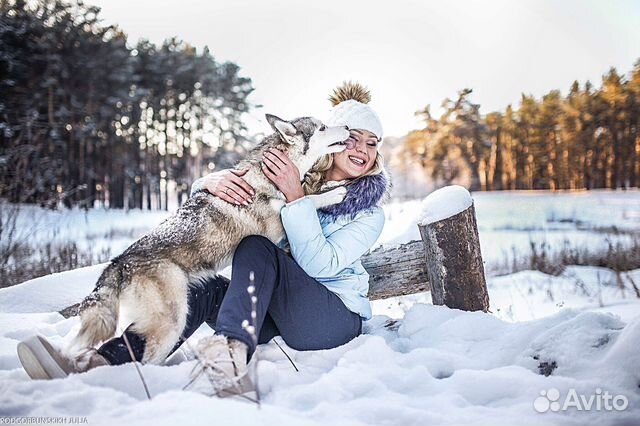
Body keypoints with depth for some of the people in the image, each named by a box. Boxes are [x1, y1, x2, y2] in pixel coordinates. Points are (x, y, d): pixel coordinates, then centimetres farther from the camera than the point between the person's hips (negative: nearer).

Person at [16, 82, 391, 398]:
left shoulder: (369, 212, 1)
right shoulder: (290, 177, 8)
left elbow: (320, 265, -18)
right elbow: (201, 198, 2)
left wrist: (296, 198, -25)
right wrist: (213, 181, -22)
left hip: (334, 316, -4)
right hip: (273, 310, 4)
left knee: (257, 246, -28)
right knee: (206, 286, -26)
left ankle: (231, 356, -51)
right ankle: (99, 362, -40)